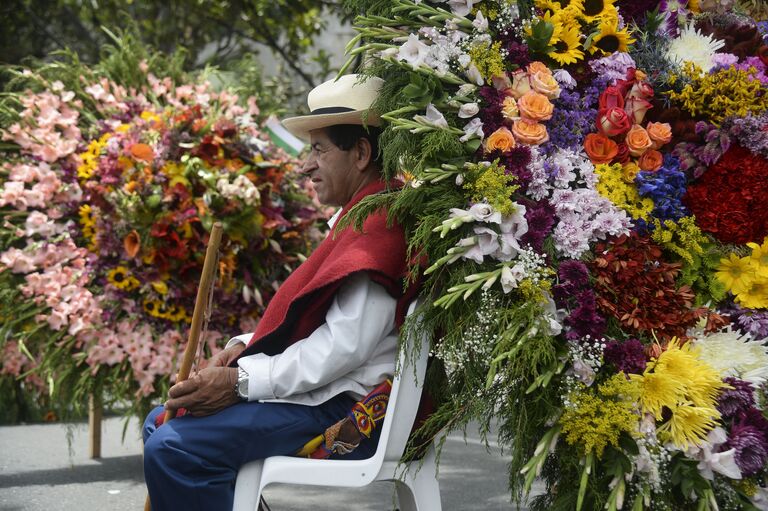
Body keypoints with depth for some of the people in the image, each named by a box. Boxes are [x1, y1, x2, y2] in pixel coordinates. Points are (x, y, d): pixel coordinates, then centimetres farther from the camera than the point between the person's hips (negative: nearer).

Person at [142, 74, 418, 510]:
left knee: (172, 448, -24)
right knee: (161, 423, 14)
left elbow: (345, 345, -24)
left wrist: (241, 382, -21)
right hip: (322, 393, 11)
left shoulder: (381, 224, -17)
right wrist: (244, 348, 4)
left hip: (347, 410, -11)